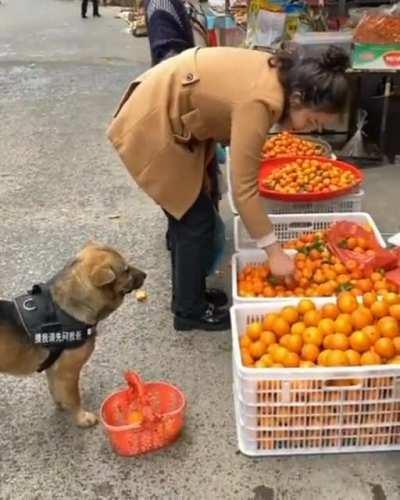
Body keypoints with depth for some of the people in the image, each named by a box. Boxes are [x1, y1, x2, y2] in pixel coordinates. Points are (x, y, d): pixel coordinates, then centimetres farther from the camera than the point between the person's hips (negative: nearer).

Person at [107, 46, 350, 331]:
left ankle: (187, 292, 32)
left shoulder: (279, 74, -3)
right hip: (152, 128, -9)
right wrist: (275, 253, -22)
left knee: (188, 213, 16)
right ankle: (190, 311, 13)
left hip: (169, 119, 9)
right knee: (197, 220, -2)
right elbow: (244, 188, -28)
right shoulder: (260, 102, -30)